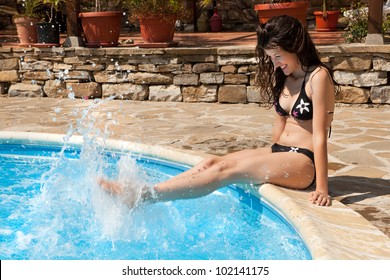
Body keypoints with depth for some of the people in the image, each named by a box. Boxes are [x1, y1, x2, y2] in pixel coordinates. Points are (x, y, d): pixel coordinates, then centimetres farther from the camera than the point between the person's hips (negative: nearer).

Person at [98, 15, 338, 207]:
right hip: (280, 153, 8)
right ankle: (144, 198, -21)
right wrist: (271, 160, 12)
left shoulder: (318, 77, -12)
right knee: (213, 162, -12)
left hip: (304, 163, -8)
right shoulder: (284, 77, 13)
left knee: (224, 170, -23)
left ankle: (141, 196, -28)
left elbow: (320, 136, -16)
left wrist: (322, 188, -18)